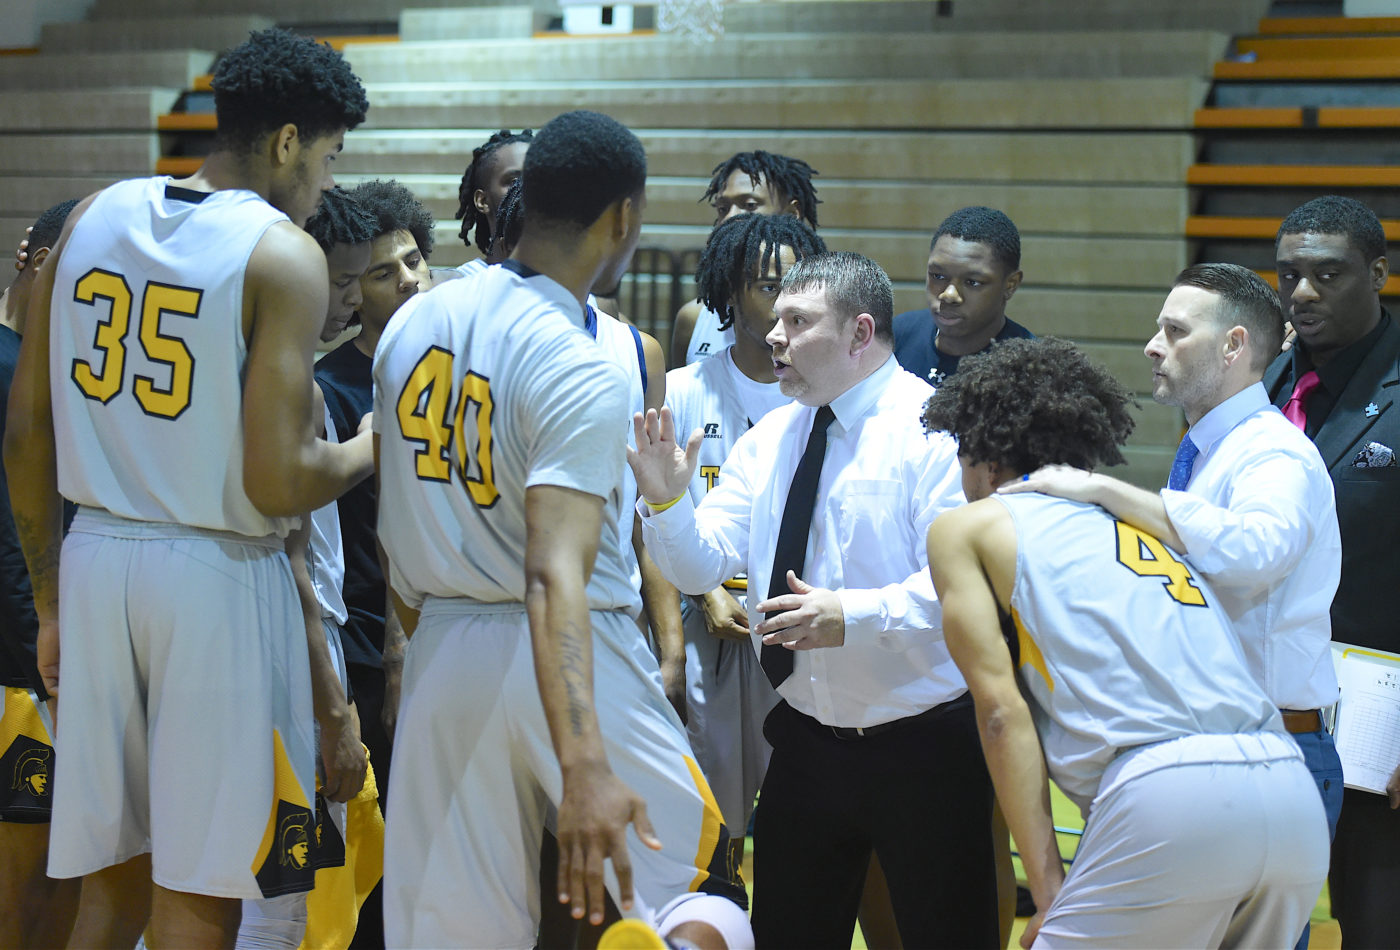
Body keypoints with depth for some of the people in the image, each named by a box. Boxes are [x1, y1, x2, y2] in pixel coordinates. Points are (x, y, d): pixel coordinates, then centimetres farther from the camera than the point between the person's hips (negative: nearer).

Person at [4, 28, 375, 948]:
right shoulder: (284, 254, -10)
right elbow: (277, 483, -17)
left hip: (96, 559, 6)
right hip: (220, 575, -6)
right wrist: (371, 449, 3)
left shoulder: (92, 218, 7)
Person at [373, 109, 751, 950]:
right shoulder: (582, 373, -18)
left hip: (442, 651, 7)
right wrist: (586, 770, -36)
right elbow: (555, 579, -29)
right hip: (570, 659, -7)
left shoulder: (415, 322, 4)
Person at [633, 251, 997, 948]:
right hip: (806, 741, 6)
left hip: (923, 748, -6)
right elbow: (702, 567, 4)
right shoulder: (769, 440, 8)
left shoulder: (934, 430, -13)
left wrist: (856, 616, -35)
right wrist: (666, 501, -15)